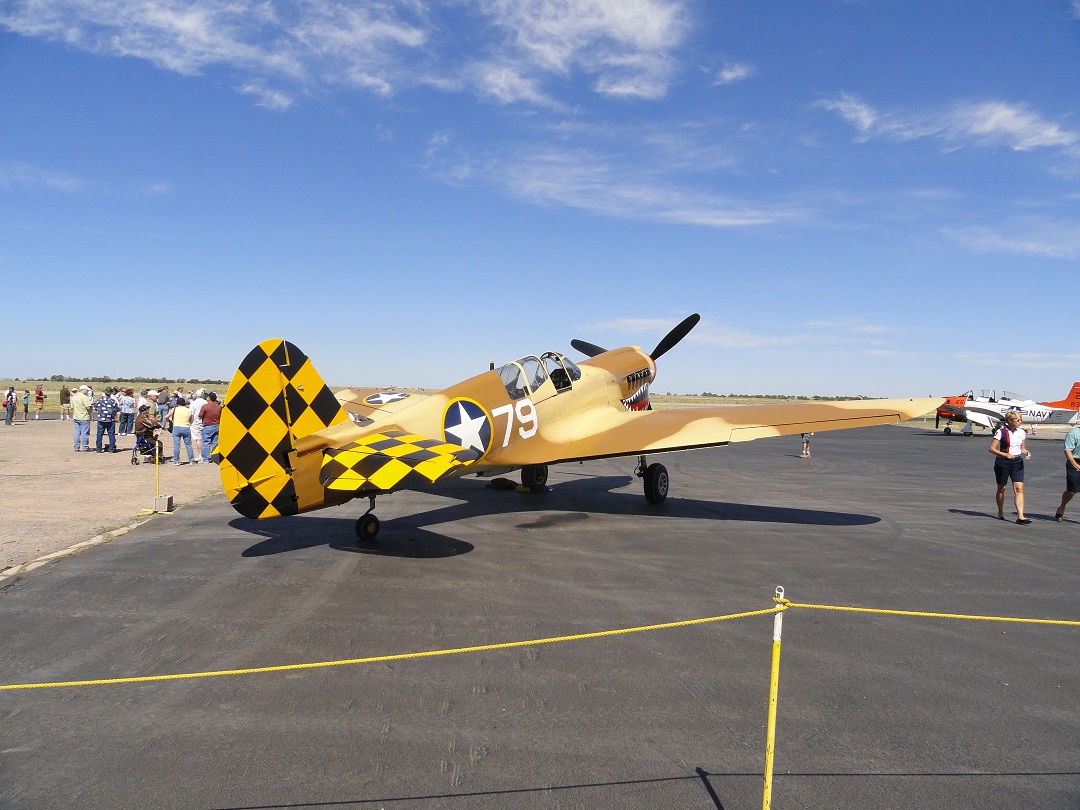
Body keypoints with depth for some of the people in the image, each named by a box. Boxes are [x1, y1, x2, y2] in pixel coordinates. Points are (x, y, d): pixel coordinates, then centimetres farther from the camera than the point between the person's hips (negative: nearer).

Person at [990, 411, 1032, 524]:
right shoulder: (1001, 432, -7)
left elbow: (1022, 448, 17)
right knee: (1001, 488, 10)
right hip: (1002, 463, -3)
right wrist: (1005, 454, -21)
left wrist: (1027, 453, -5)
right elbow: (991, 448, -9)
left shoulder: (1021, 432, 7)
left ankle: (1020, 516, -14)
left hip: (1017, 462, 3)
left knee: (1019, 488, -10)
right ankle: (1000, 512, 29)